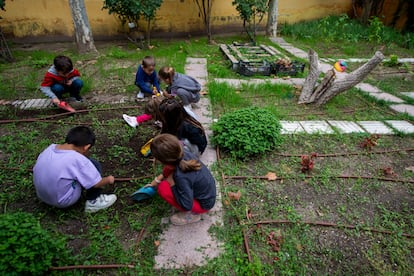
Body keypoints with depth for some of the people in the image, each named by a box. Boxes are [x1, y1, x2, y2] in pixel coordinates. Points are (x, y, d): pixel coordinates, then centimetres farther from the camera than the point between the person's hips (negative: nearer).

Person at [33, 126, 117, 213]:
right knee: (94, 165, -3)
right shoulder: (77, 159, -24)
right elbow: (96, 183, -16)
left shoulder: (50, 148, -5)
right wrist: (109, 179, 6)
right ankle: (93, 202, 7)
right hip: (63, 201, -7)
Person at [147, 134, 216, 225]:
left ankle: (191, 214, 0)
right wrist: (158, 179, 8)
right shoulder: (183, 154, -17)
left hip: (204, 204, -7)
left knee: (163, 188, -20)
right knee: (168, 170, 0)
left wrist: (172, 184, -21)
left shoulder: (181, 177, -37)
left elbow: (187, 205, -28)